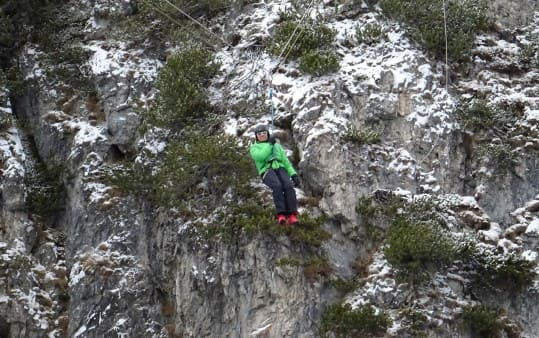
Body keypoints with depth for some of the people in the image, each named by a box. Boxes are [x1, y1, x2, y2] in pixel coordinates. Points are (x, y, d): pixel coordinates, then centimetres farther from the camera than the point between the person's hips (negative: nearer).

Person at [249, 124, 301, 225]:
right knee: (277, 186, -37)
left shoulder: (277, 146, 31)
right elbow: (260, 157, -5)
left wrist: (294, 174, 7)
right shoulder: (254, 148, 19)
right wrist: (269, 144, 1)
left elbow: (285, 161, 22)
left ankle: (292, 216, -40)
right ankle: (281, 215, -43)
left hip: (280, 169, 3)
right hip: (267, 171, -3)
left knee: (288, 186, -31)